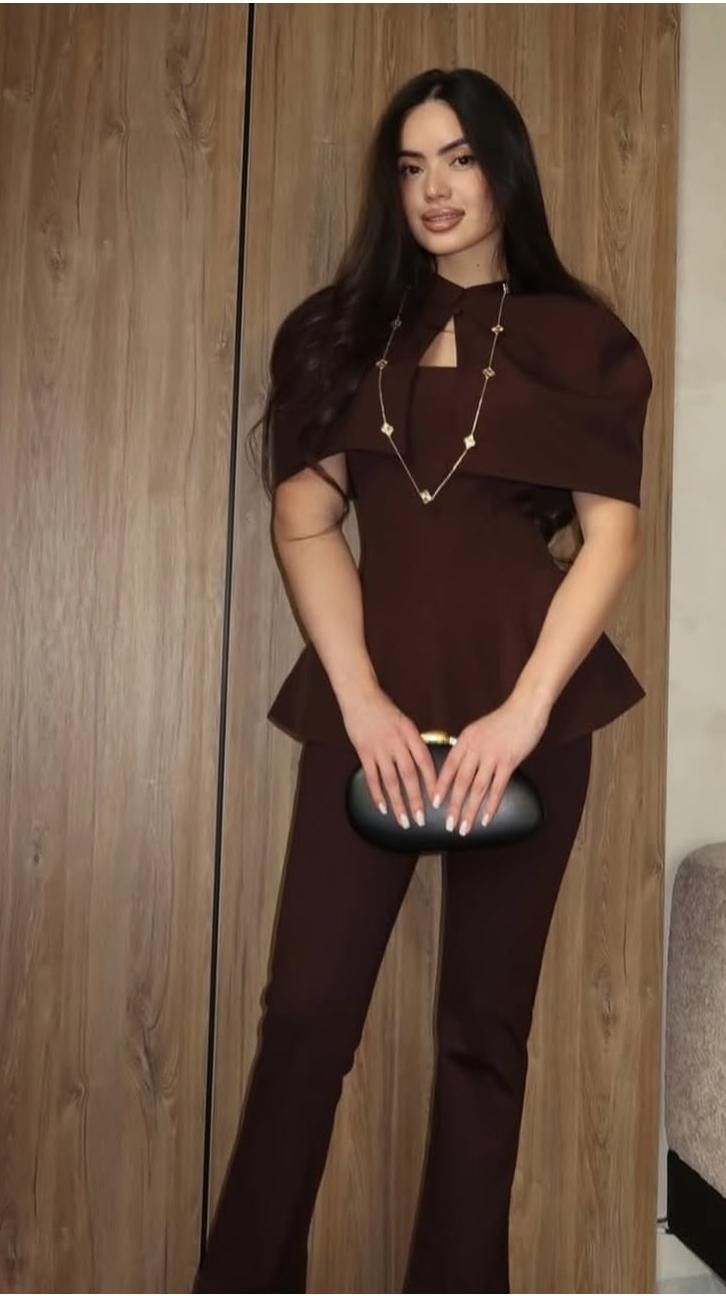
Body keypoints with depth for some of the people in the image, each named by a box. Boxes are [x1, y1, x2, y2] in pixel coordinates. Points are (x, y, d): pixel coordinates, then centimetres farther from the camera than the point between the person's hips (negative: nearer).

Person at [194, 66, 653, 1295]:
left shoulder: (579, 337, 8)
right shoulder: (339, 327, 12)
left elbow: (612, 536, 0)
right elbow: (304, 521, 3)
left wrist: (526, 708, -12)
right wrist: (361, 699, -9)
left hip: (526, 699, -1)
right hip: (369, 697, 1)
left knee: (485, 1023, 7)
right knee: (306, 1007, -1)